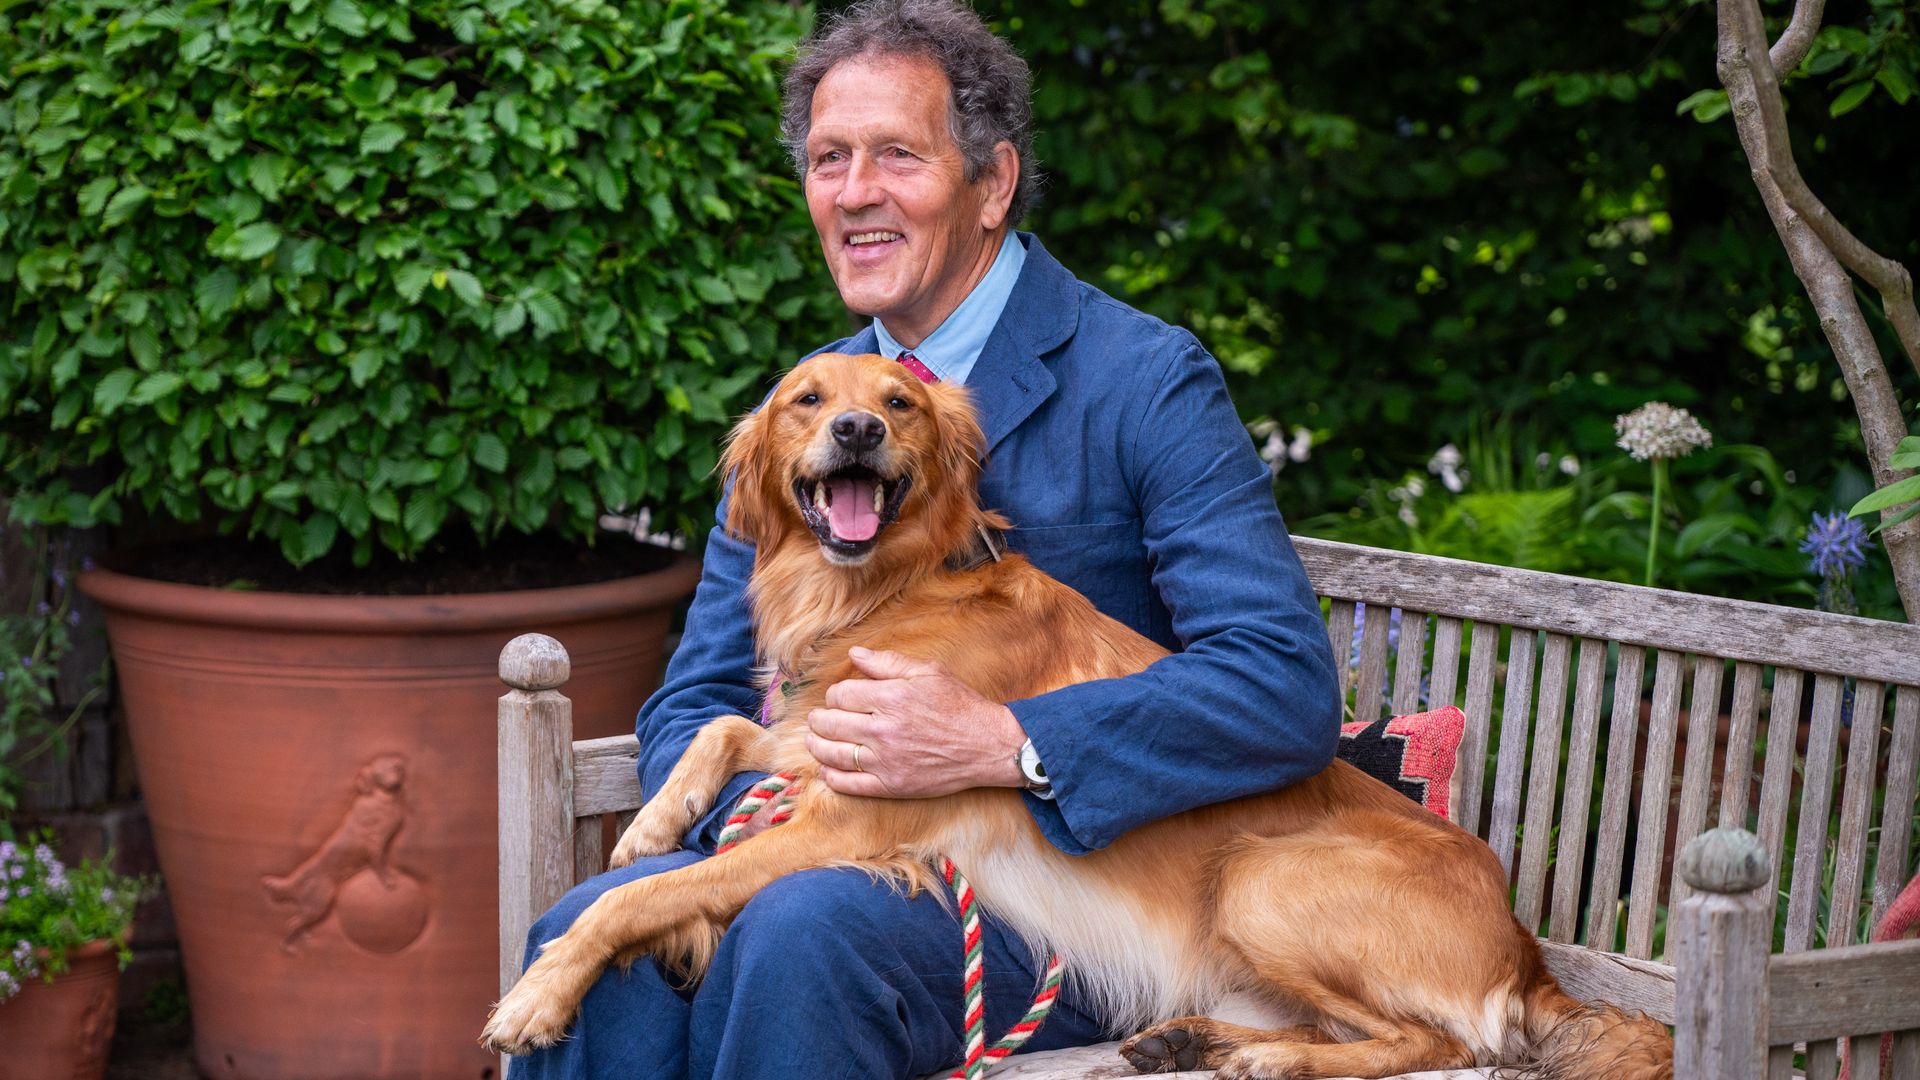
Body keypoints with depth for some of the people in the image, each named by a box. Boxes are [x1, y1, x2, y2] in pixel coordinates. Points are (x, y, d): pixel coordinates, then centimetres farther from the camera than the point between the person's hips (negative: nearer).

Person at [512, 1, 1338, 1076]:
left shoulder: (1149, 382, -6)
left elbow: (1290, 686, -16)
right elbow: (690, 707, 13)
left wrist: (997, 742, -26)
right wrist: (769, 802, -12)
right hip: (833, 853, 4)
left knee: (807, 925, -33)